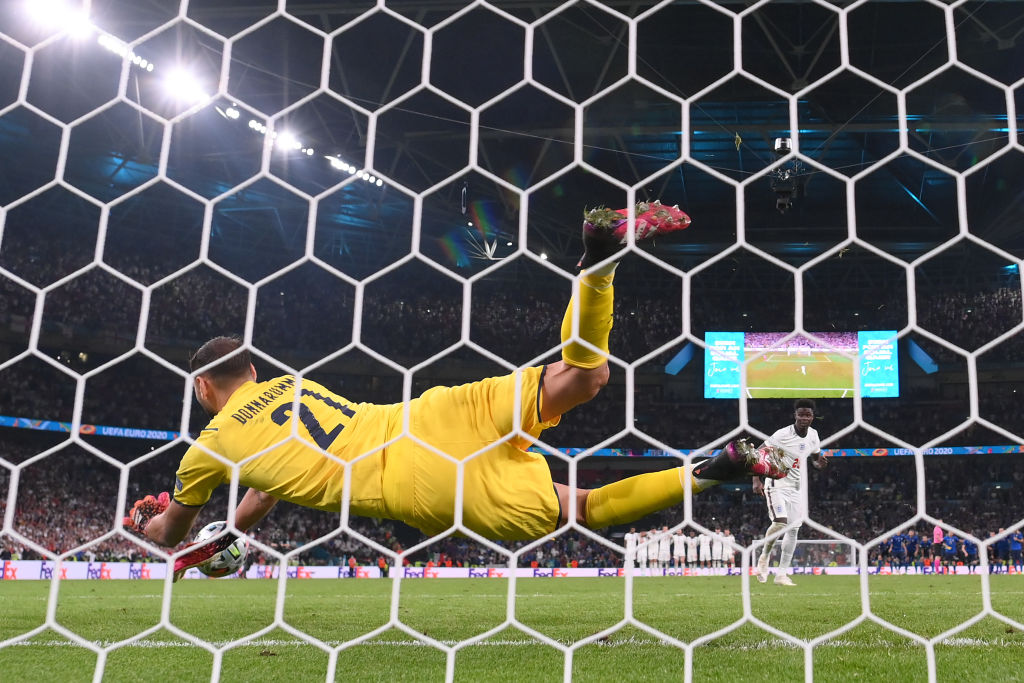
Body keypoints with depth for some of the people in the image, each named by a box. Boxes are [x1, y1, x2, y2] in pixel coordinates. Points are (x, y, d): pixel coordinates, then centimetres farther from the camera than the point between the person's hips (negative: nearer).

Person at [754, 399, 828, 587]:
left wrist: (819, 463, -7)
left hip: (796, 487, 6)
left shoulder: (813, 435, 2)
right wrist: (756, 481, -22)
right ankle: (764, 557, 4)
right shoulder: (783, 435, -18)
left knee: (794, 529, 2)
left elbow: (814, 458, 18)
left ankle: (781, 574, 9)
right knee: (780, 522, -23)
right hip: (776, 484, -6)